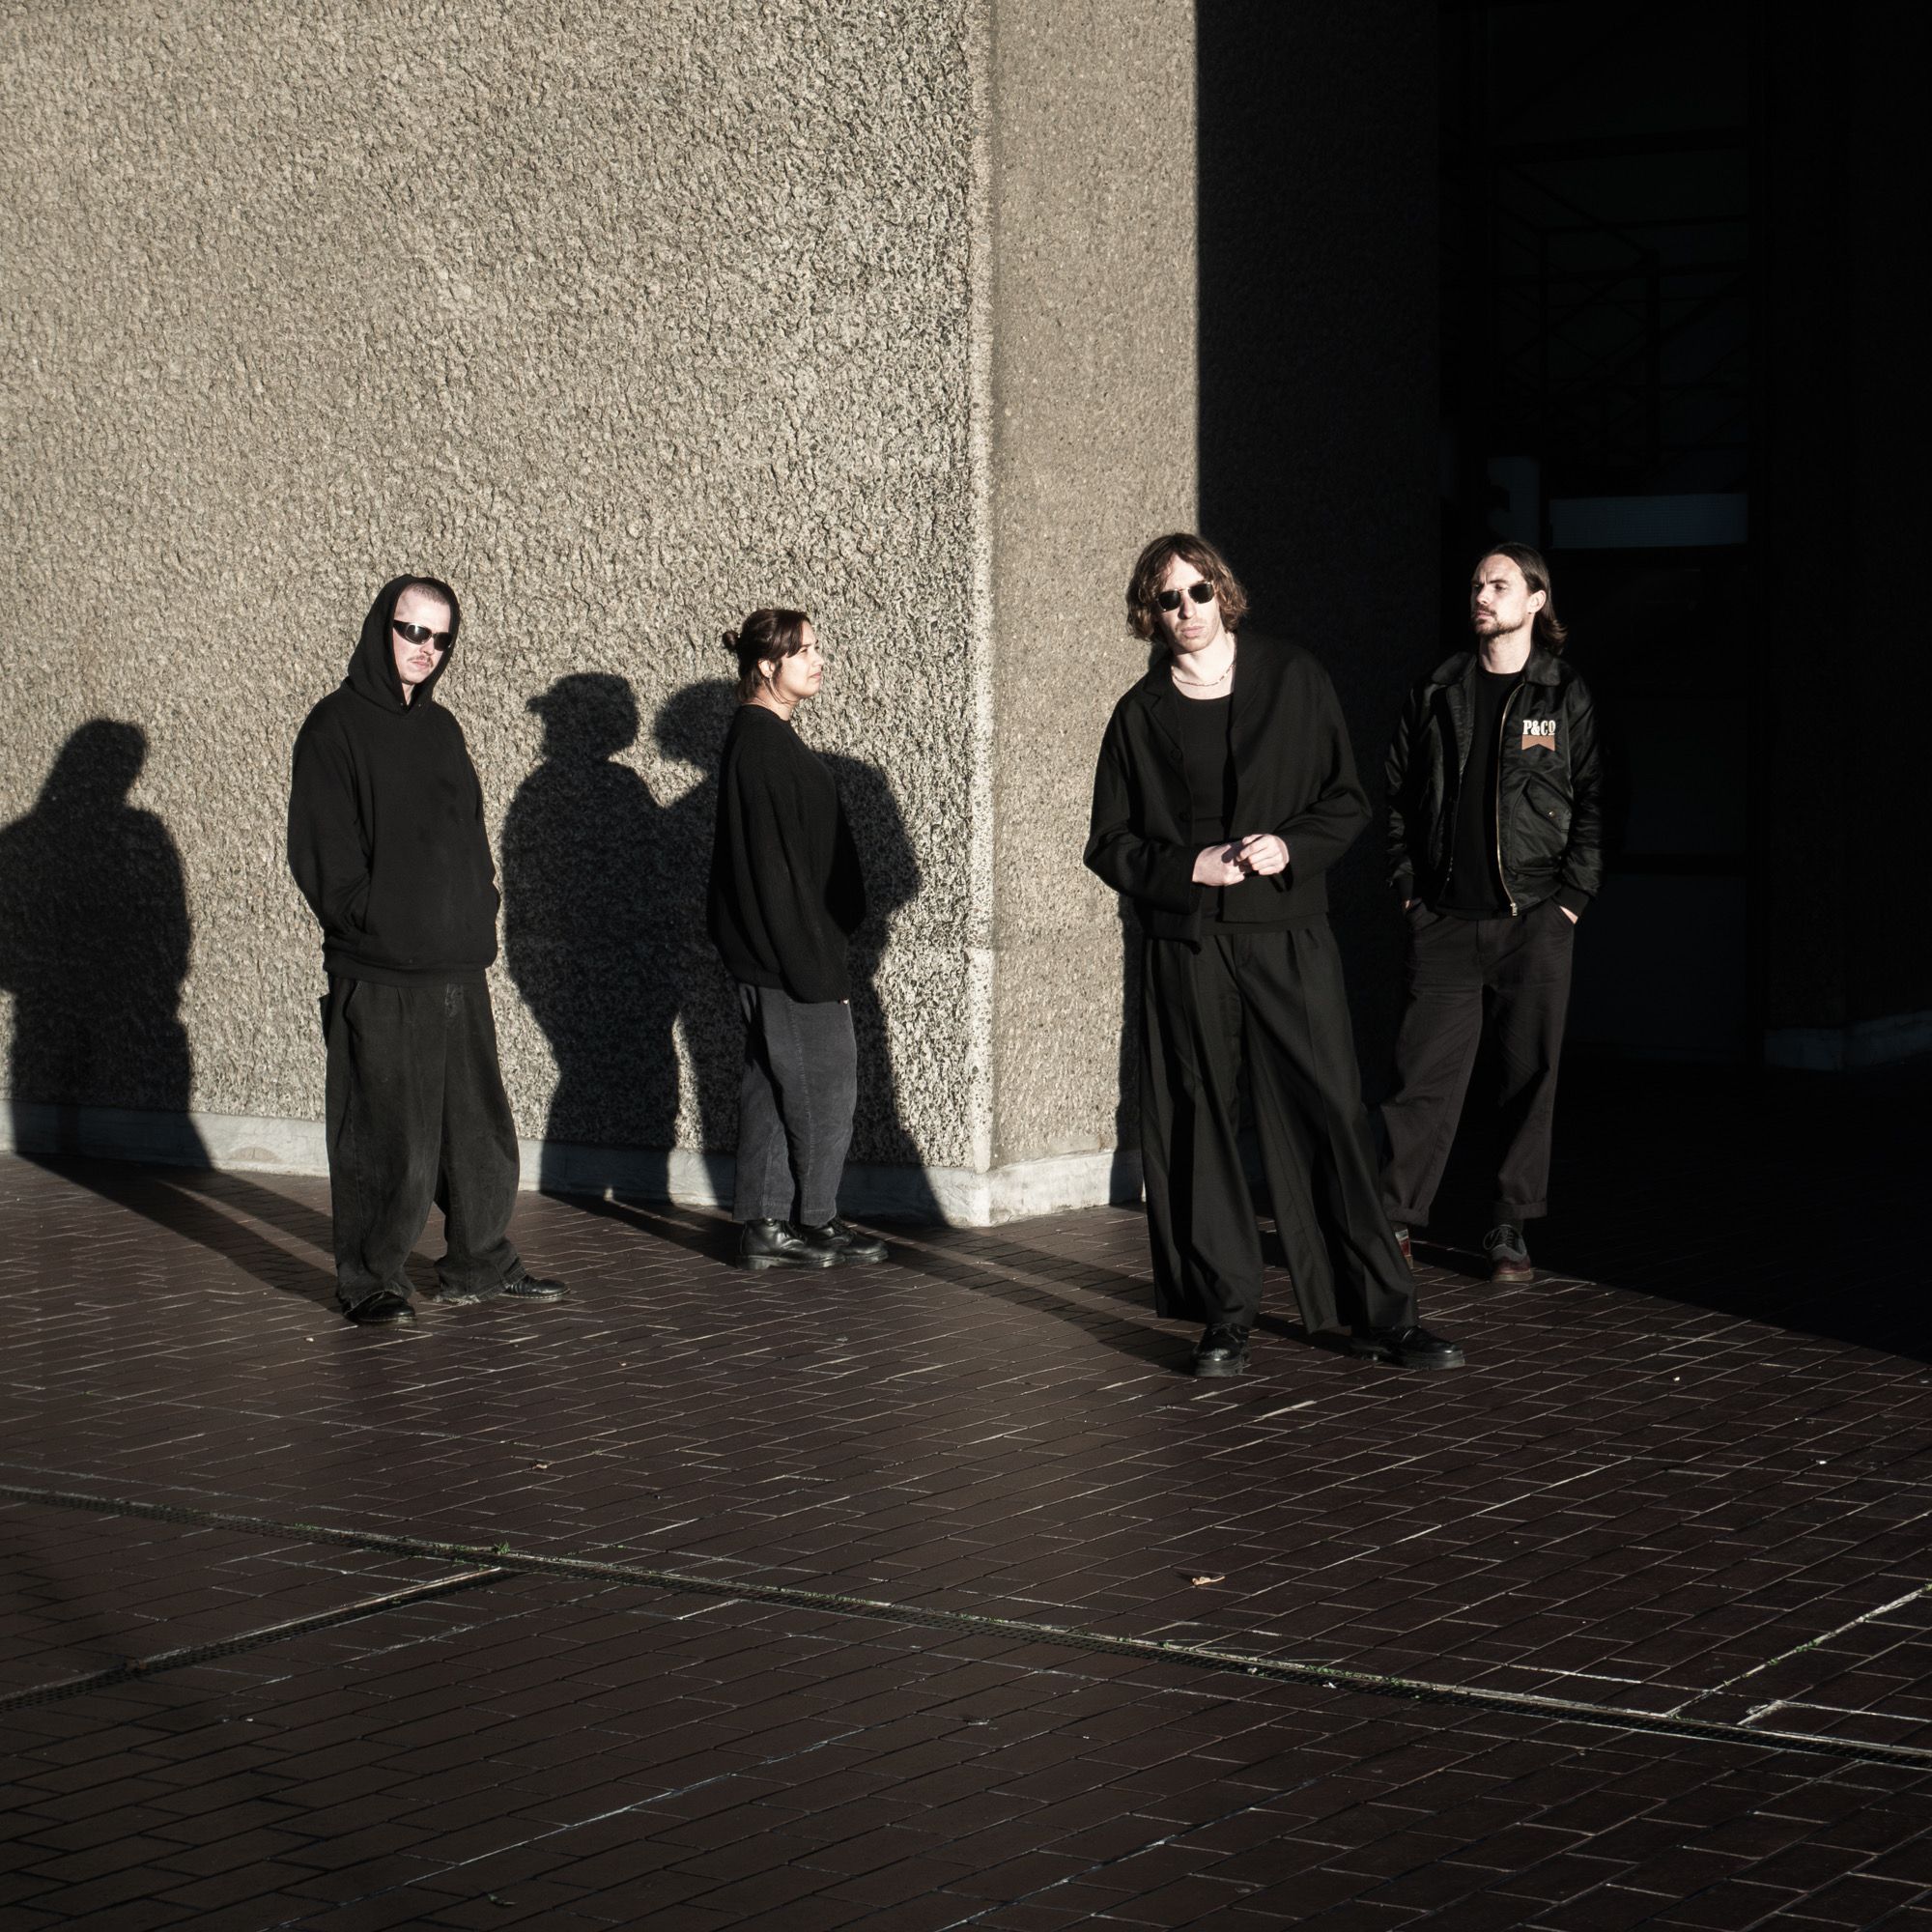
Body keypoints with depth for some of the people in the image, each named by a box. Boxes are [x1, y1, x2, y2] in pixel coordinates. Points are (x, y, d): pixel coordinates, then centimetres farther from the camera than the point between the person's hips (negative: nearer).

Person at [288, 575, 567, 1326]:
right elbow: (322, 849, -10)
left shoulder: (440, 728, 16)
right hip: (378, 975, -7)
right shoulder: (338, 726, -5)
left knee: (479, 1124, 11)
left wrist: (478, 913, 8)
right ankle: (370, 1281, 6)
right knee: (386, 1136, -3)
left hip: (458, 967, 7)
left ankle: (479, 1264, 22)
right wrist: (368, 921, -14)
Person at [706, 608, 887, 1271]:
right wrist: (818, 964, -20)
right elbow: (776, 862, -20)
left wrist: (820, 954, 16)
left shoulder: (765, 738, 14)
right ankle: (815, 1222, 9)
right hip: (789, 948, -10)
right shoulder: (763, 745, -17)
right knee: (824, 1081, -1)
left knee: (771, 1087, 11)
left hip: (772, 954, 10)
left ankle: (766, 1228, 14)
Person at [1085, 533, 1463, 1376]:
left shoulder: (1294, 680, 6)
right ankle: (1225, 1315, 11)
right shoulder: (1141, 714, 7)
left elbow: (1348, 801, 8)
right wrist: (1191, 866, -8)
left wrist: (1290, 845, -11)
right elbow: (1110, 845, 8)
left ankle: (1381, 1312, 2)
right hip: (1185, 944, 1)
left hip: (1289, 935, -1)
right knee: (1199, 1127, 2)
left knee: (1331, 1118, -4)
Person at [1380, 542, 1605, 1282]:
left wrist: (1571, 896, -5)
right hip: (1446, 918, 1)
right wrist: (1408, 887, 4)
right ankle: (1392, 1219, 2)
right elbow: (1399, 796, 12)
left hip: (1535, 919, -1)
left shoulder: (1566, 698, 3)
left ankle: (1510, 1229, 12)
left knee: (1530, 1075, 3)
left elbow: (1593, 804, 3)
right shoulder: (1437, 694, 9)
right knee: (1426, 1069, -3)